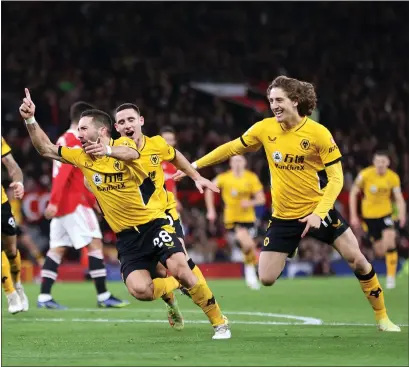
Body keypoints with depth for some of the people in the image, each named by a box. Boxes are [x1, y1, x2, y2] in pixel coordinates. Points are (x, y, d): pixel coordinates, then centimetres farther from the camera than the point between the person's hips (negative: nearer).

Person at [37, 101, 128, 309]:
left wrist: (93, 199, 29)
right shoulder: (75, 143, -12)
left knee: (58, 249, 6)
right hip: (74, 203, -10)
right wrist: (54, 202, -28)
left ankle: (44, 297, 1)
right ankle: (103, 296, -8)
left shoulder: (64, 140, 19)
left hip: (62, 204, 10)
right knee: (95, 243, -7)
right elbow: (62, 175, -22)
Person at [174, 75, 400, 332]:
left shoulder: (319, 133, -14)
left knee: (357, 259, -4)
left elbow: (336, 178, -13)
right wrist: (195, 165, 13)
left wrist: (318, 213, -24)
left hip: (317, 209, -2)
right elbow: (231, 149, 11)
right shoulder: (265, 129, -4)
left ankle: (382, 316, 14)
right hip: (283, 217, 2)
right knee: (266, 279, -6)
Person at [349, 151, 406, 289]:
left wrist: (402, 214, -34)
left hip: (385, 213, 0)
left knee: (390, 243, -23)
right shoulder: (365, 174, -14)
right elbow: (353, 193, -4)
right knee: (380, 252, 4)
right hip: (369, 215, 0)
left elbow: (399, 198, -14)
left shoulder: (393, 177, -11)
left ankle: (391, 276, -11)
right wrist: (353, 216, -6)